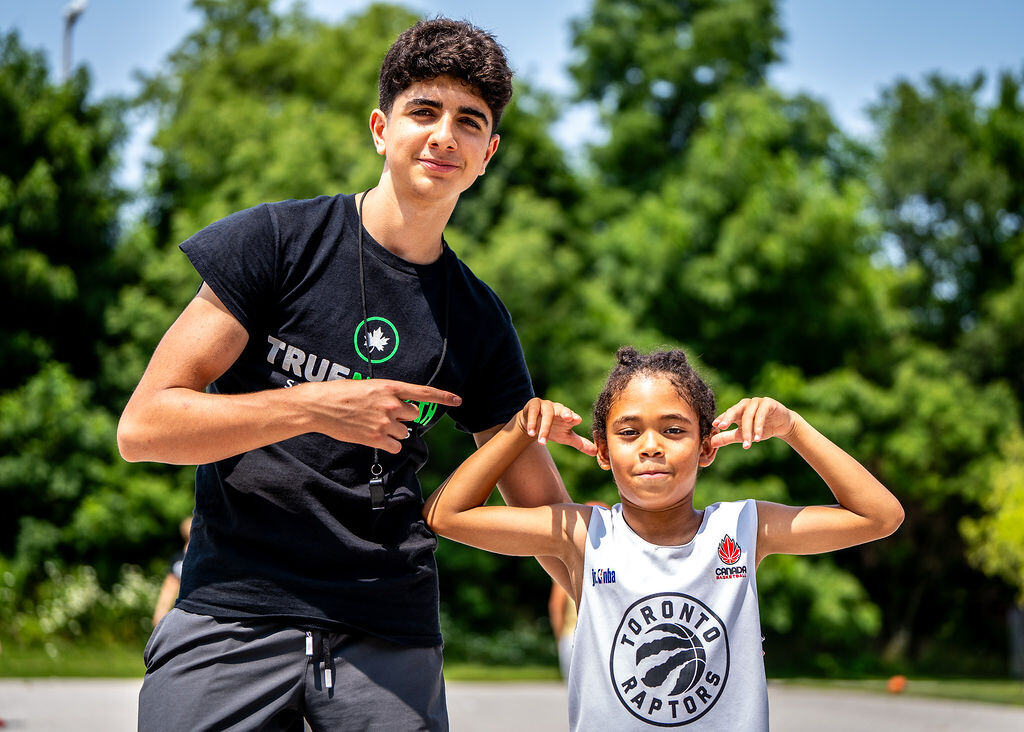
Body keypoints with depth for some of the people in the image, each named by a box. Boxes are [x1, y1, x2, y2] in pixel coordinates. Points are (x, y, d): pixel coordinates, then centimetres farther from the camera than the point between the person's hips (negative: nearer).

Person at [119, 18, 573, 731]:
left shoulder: (481, 323, 8)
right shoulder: (277, 241, -2)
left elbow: (544, 508, 14)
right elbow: (143, 425, -7)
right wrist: (315, 406, -16)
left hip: (390, 641, 3)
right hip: (231, 615, -2)